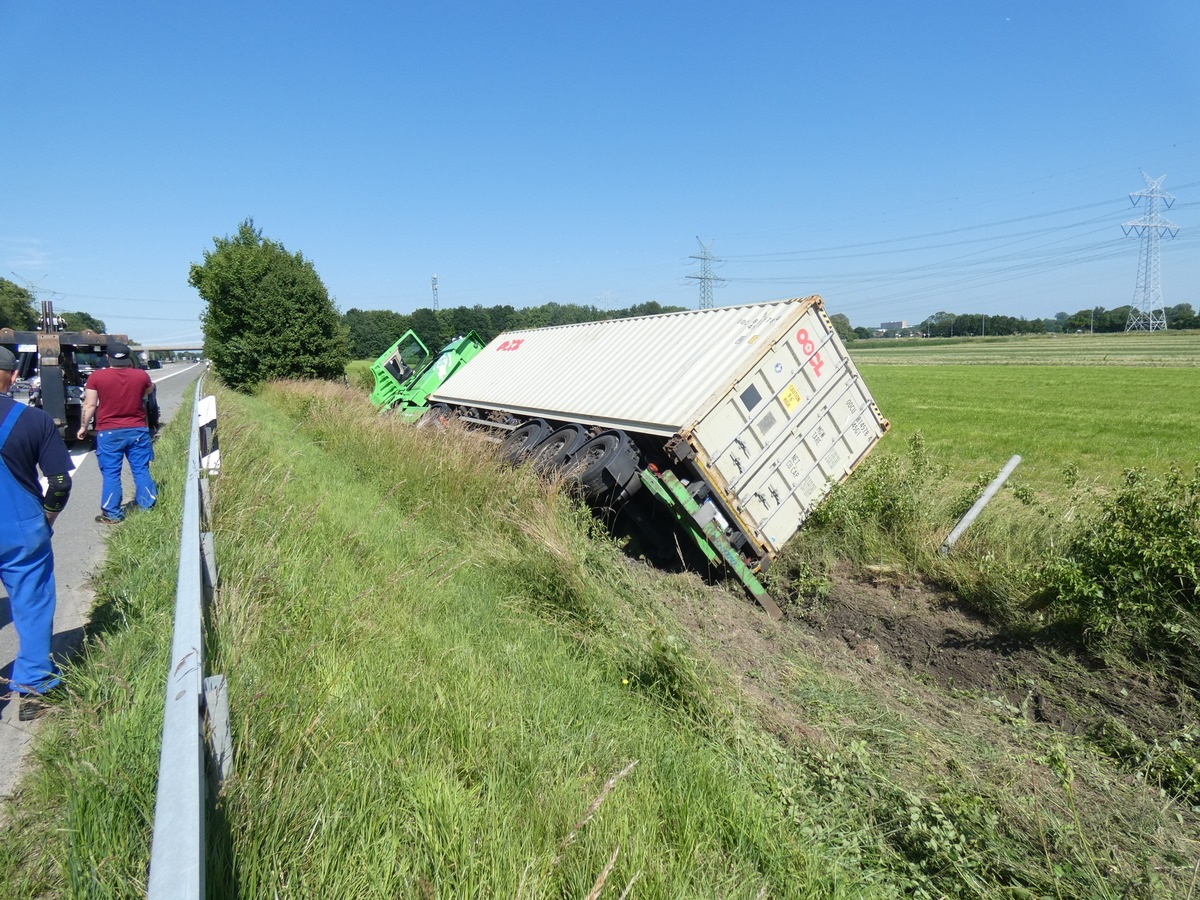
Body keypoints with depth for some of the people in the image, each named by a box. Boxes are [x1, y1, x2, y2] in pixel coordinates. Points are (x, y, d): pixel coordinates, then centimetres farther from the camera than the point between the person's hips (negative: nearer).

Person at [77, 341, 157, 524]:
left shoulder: (96, 377, -8)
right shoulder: (141, 375, -2)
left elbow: (89, 405, -5)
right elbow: (150, 391, 20)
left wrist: (83, 426, 8)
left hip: (109, 433, -2)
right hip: (137, 430, 2)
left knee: (110, 474, 5)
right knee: (141, 470, 10)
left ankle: (112, 514, 9)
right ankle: (147, 506, 15)